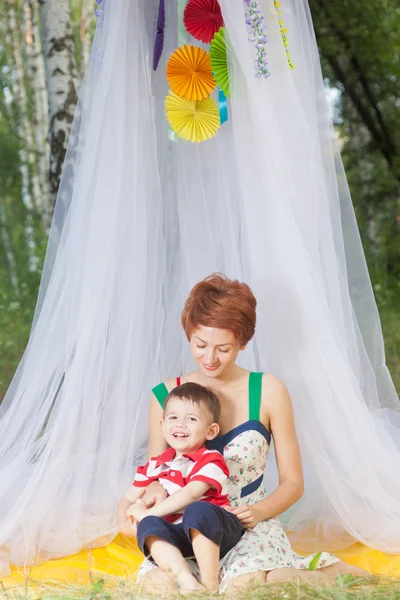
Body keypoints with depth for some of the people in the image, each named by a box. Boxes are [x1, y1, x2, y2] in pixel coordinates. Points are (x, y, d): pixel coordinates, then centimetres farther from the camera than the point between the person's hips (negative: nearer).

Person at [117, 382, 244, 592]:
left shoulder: (211, 460, -4)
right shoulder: (155, 465, 15)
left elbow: (191, 494, -19)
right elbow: (128, 499, 18)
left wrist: (148, 513, -17)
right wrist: (125, 523, -6)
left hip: (215, 532, -4)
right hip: (179, 537, 4)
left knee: (198, 510, -37)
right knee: (149, 526, -26)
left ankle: (210, 584, -35)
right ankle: (187, 582, -43)